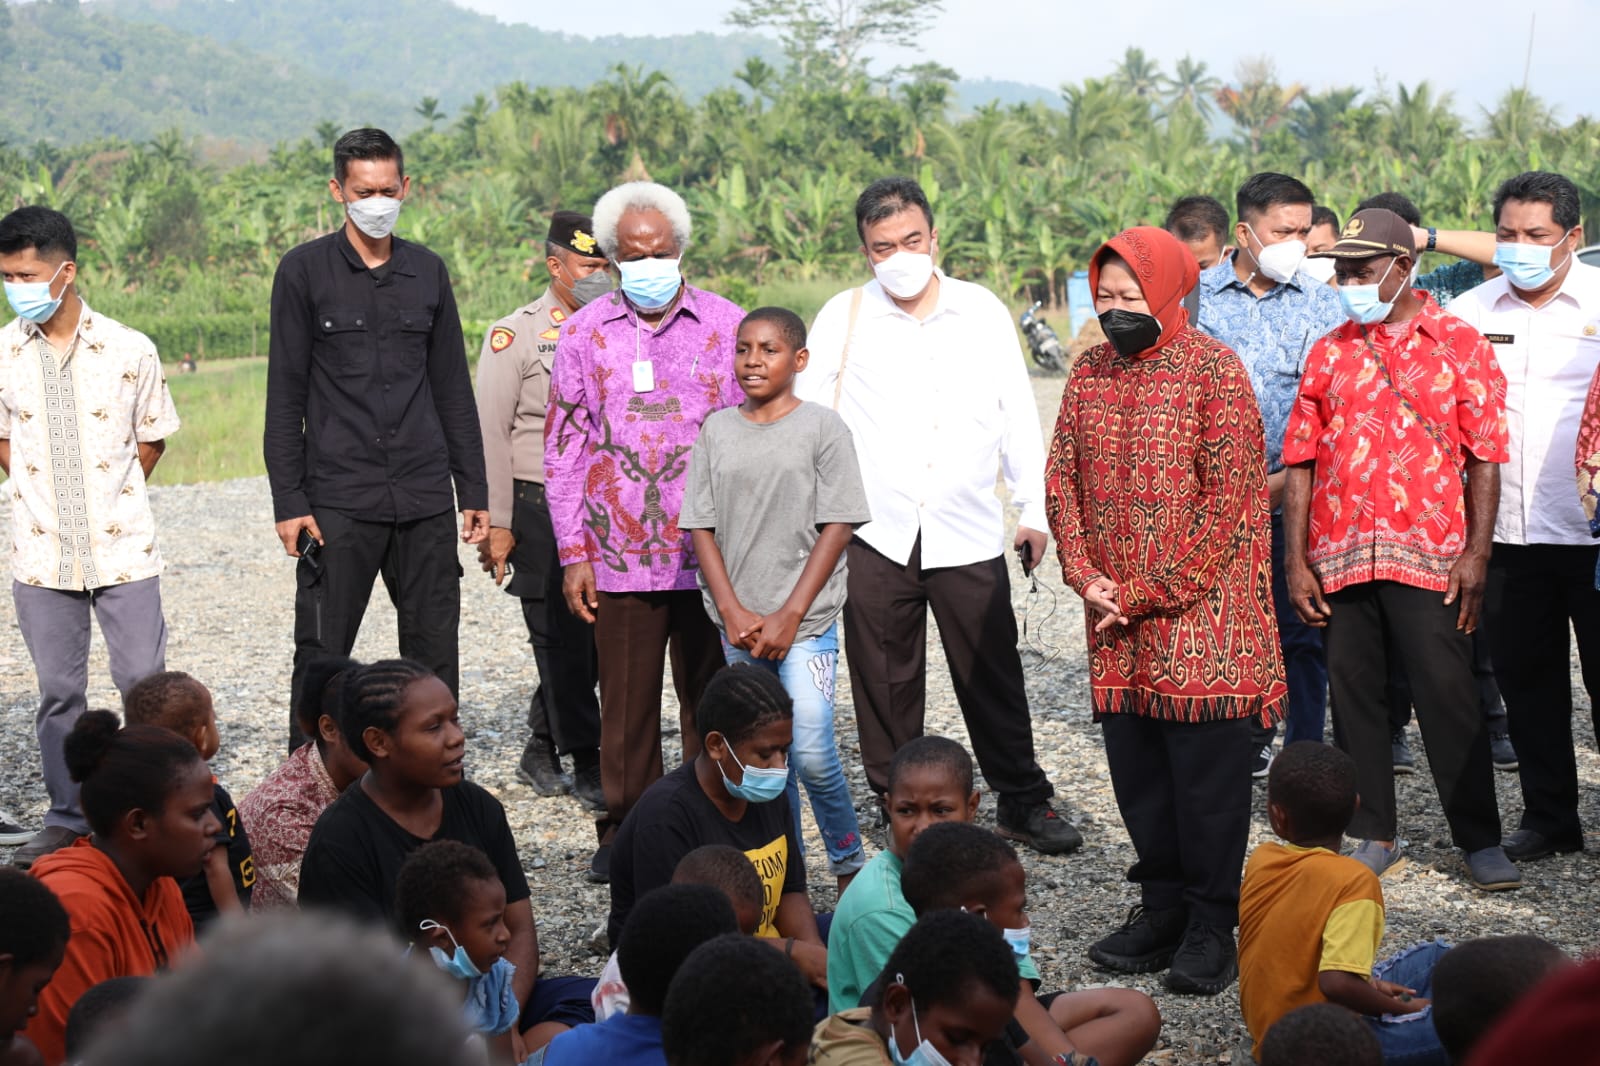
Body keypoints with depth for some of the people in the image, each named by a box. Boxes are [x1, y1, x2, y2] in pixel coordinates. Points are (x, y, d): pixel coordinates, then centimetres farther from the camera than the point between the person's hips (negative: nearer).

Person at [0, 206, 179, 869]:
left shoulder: (129, 350, -6)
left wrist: (109, 499, 9)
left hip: (123, 550, -1)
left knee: (146, 686, 1)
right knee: (58, 692, 8)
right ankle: (68, 820, 18)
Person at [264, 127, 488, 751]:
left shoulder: (427, 272, 11)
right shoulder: (305, 271, 0)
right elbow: (285, 397, -1)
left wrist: (474, 491, 10)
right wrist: (288, 502, -8)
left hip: (425, 501, 3)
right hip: (338, 502, -3)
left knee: (434, 654, 6)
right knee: (322, 657, 0)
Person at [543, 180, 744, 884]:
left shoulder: (726, 326, 3)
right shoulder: (585, 333, 6)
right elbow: (563, 447, 7)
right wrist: (572, 552, 1)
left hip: (711, 554, -1)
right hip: (618, 556, 1)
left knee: (711, 700, 6)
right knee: (626, 701, 6)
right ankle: (625, 833, 18)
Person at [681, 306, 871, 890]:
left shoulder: (822, 427, -3)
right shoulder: (717, 430, 7)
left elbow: (837, 526, -6)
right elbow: (702, 527, 6)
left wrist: (788, 616, -11)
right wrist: (733, 611, -6)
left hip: (805, 622, -3)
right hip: (739, 626, 4)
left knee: (811, 752, -13)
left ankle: (848, 861, 7)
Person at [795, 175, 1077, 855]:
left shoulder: (983, 312, 6)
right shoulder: (843, 317, 2)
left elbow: (1018, 416, 11)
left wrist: (1035, 509, 8)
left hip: (968, 535, 1)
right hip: (874, 536, 0)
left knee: (993, 676, 6)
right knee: (885, 681, 6)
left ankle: (1024, 801, 19)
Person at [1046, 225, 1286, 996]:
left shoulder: (1214, 370, -8)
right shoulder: (1089, 373, 10)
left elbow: (1227, 497, -13)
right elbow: (1061, 477, 10)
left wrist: (1148, 594, -14)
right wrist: (1086, 577, -5)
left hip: (1199, 609, -5)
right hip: (1117, 618, 6)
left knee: (1207, 766, -1)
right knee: (1135, 762, 10)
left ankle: (1211, 925, 9)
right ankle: (1161, 908, 23)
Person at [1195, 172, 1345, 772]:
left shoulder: (1322, 305, 3)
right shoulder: (1198, 296, 4)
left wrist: (1284, 479, -11)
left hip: (1293, 496, -1)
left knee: (1299, 632, 1)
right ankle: (1249, 741, 26)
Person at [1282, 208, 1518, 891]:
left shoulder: (1458, 343, 2)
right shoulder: (1329, 352, 10)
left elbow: (1485, 459, -1)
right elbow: (1301, 461, 9)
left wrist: (1476, 554, -8)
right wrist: (1297, 560, 2)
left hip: (1427, 556, -3)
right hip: (1339, 556, 4)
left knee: (1449, 697, -3)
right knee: (1353, 698, 8)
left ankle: (1481, 840, 7)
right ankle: (1373, 834, 19)